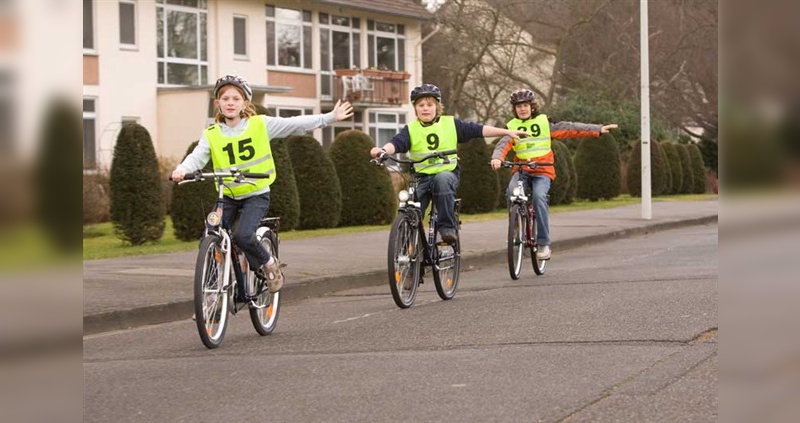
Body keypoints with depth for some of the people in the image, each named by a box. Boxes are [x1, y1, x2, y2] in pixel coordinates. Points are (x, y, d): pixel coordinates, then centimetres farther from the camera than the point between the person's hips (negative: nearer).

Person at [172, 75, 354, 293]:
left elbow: (296, 124, -3)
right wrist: (182, 170, -35)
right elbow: (197, 156, -13)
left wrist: (330, 117, -6)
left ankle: (269, 264, 4)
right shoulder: (212, 135, -1)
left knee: (242, 235, -24)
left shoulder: (260, 125, -4)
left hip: (256, 195, -3)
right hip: (228, 197, 3)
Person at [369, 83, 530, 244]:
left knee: (442, 180, -37)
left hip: (448, 173, -1)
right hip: (421, 177, 1)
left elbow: (477, 130, 4)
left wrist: (507, 132, -1)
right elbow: (396, 143, -10)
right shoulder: (411, 129, 6)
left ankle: (447, 226, -28)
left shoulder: (450, 124, 6)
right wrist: (382, 150, -33)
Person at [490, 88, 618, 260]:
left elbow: (570, 129, 5)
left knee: (539, 196, -28)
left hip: (542, 170, -1)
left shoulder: (544, 122, 6)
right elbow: (503, 145, -7)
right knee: (512, 191, -29)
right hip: (521, 170, 1)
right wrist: (497, 158, -30)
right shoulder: (512, 126, 7)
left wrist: (598, 129, 1)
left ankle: (544, 244, -22)